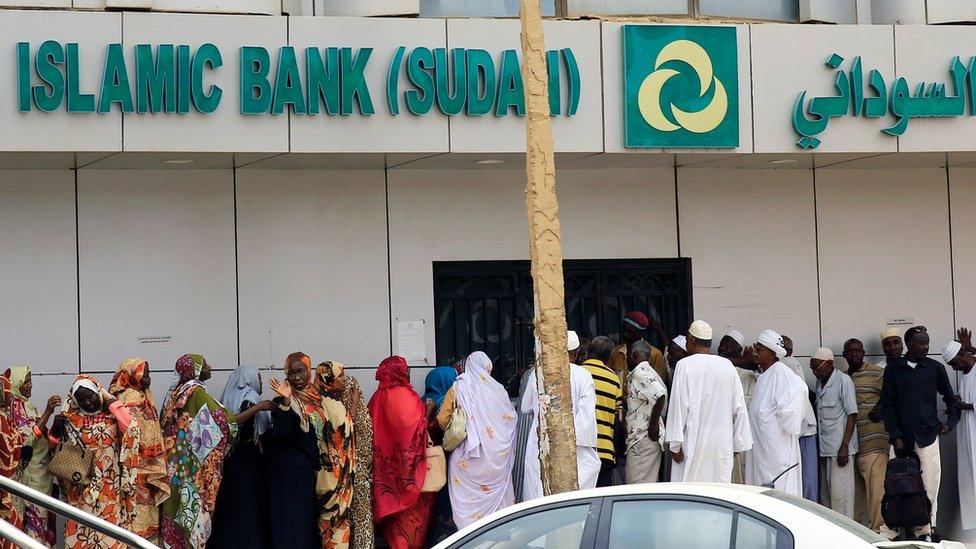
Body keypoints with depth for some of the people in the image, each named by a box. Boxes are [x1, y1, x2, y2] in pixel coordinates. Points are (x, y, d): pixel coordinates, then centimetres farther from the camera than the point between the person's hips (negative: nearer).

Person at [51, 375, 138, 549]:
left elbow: (131, 429, -22)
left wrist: (111, 401, -14)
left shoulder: (111, 415, -2)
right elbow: (55, 448, 9)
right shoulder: (71, 419, 4)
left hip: (109, 487, -2)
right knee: (80, 527, 3)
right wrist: (56, 429, -11)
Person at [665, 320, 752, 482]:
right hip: (722, 444, 4)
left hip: (693, 443, -4)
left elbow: (680, 405, -9)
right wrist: (738, 443, 17)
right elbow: (739, 407, 9)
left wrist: (675, 444, -7)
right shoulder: (727, 366, 6)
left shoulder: (685, 365, -6)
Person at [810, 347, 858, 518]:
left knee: (840, 491, -8)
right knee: (827, 492, 8)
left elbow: (852, 414, -11)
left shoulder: (843, 381, -7)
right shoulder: (820, 383, 15)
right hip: (824, 447, 8)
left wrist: (845, 445, -17)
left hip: (839, 446, -8)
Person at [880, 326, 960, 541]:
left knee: (929, 484, -4)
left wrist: (950, 422, 9)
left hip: (928, 435, 0)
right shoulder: (893, 370, 6)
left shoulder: (935, 368, 7)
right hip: (903, 438, 0)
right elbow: (887, 405, 5)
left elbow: (950, 398, 21)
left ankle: (925, 530, 2)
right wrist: (896, 436, -2)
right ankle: (890, 531, 1)